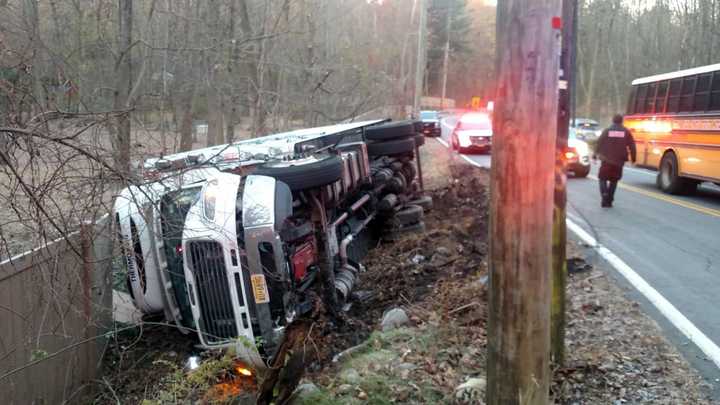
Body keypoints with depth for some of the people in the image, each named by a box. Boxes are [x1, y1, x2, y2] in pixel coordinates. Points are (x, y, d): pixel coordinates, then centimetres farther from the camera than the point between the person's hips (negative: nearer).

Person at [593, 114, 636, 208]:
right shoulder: (626, 132, 2)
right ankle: (609, 201, 15)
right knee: (613, 181, 15)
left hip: (606, 160, -2)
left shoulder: (607, 131, -1)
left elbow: (599, 143, -2)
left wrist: (595, 155, 7)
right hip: (619, 161, 2)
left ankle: (605, 195, -17)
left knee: (603, 179, 8)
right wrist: (633, 158, 10)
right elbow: (632, 146, 1)